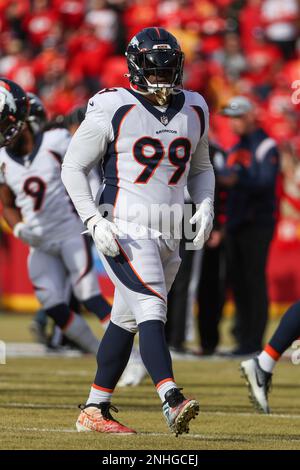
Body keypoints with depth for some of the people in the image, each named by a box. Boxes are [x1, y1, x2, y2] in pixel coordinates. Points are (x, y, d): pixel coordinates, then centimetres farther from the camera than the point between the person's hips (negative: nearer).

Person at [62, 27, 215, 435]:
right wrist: (94, 222, -12)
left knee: (127, 320, 12)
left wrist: (205, 206, 5)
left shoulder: (194, 111, 10)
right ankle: (171, 400, -33)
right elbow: (73, 167, -2)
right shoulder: (113, 109, -7)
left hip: (168, 234, 6)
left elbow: (201, 168, 24)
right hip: (124, 232, -6)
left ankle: (94, 410, 20)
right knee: (152, 310, -20)